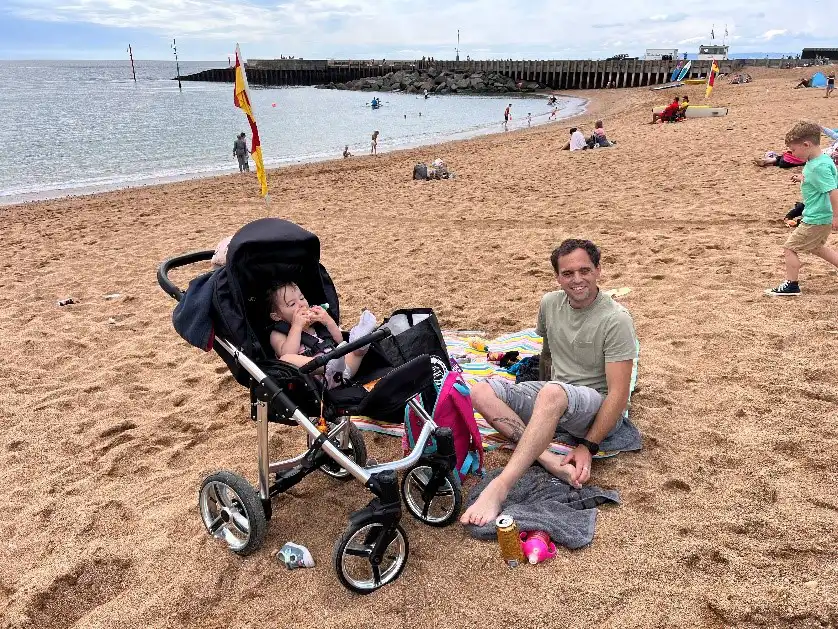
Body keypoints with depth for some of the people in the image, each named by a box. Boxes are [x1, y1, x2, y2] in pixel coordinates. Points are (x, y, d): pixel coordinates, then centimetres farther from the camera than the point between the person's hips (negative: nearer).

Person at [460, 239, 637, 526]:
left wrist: (588, 446, -24)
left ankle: (498, 488, -43)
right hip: (553, 404, 7)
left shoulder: (615, 319, -17)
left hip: (598, 406, -6)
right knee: (481, 392, -16)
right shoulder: (550, 303, 2)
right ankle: (550, 460, -30)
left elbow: (618, 393, -19)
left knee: (552, 393, -41)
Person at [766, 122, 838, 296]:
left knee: (790, 247, -1)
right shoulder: (815, 161, 4)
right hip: (820, 217, 11)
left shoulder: (819, 166, -25)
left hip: (816, 219, -11)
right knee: (816, 247, 27)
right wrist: (803, 179, 8)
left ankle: (791, 285, 9)